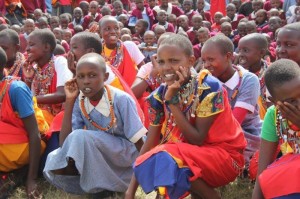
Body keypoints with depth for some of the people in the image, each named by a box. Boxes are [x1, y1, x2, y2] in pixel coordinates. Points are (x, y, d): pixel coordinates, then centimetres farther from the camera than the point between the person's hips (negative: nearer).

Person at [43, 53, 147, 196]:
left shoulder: (121, 100, -20)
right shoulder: (79, 102, -6)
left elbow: (139, 142, -14)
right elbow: (65, 144, -15)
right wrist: (69, 101, -17)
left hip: (126, 153, -5)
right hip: (96, 159, 5)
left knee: (81, 137, -29)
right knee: (53, 162, -18)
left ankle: (105, 185, -10)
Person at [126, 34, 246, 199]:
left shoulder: (209, 88, -20)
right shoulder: (160, 95, -5)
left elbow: (197, 139, -20)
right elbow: (150, 142, -4)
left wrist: (172, 100, -25)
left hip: (224, 155, -6)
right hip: (192, 154, 6)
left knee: (166, 157, -29)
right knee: (146, 163, -18)